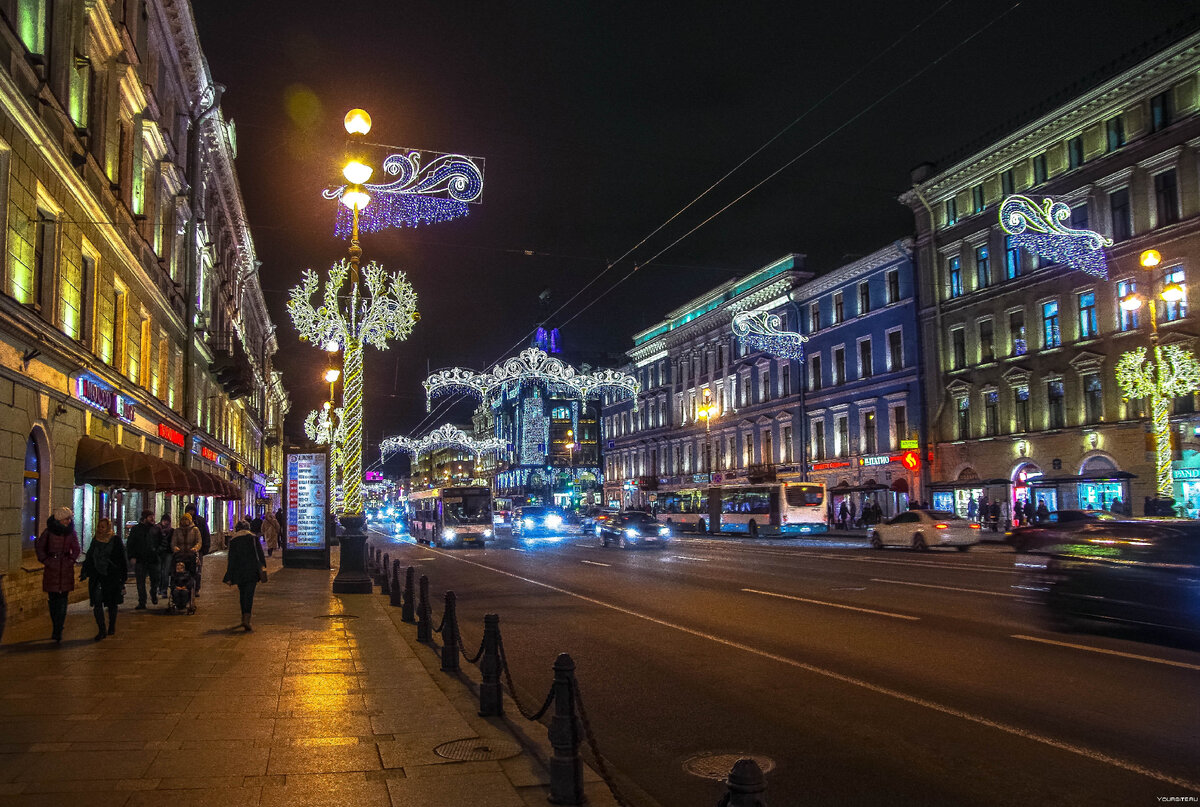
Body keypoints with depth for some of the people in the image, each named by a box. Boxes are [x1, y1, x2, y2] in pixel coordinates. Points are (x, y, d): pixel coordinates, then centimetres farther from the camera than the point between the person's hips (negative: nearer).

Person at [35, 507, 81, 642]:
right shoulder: (49, 531, -2)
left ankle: (57, 631, -1)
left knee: (63, 599, -3)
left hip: (66, 568, 1)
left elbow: (76, 549, 14)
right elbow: (39, 546, 6)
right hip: (51, 568, -1)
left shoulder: (71, 532, 5)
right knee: (52, 598, 3)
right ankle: (57, 628, 13)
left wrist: (71, 560, 2)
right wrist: (45, 560, 0)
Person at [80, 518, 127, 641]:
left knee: (112, 603, 8)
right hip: (96, 576, 3)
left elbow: (122, 559, -2)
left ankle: (112, 627, 27)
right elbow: (88, 558, 18)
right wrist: (84, 572, 9)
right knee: (97, 602, -10)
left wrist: (123, 576, -6)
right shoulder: (95, 540, 9)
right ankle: (101, 630, -7)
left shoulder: (116, 540, -2)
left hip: (112, 576, -2)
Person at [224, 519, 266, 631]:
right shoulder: (253, 537, 2)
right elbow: (260, 554, 1)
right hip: (252, 571, -2)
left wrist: (229, 577, 6)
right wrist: (263, 568, 7)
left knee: (242, 594, 18)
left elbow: (231, 559, 4)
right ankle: (246, 619, -22)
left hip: (239, 571, 2)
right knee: (249, 594, -7)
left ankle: (244, 617, 26)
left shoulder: (233, 540, 4)